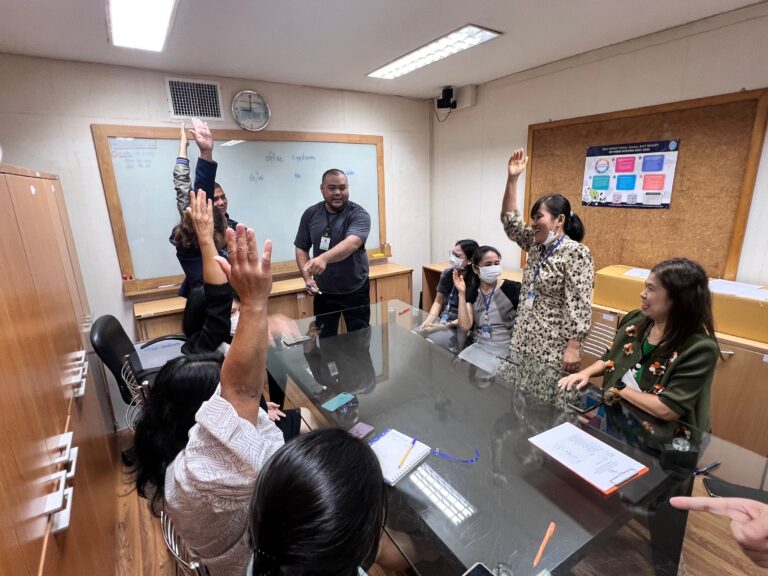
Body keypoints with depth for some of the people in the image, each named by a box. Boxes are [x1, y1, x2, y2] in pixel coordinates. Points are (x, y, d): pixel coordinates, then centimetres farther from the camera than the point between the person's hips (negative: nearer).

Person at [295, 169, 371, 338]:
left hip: (355, 291, -3)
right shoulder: (310, 214, 0)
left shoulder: (358, 214, -13)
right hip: (323, 292, 3)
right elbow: (301, 248, 6)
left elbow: (351, 243, -32)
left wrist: (324, 258, -49)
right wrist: (307, 278, -9)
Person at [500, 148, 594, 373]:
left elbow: (580, 305, -20)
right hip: (524, 340, 7)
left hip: (554, 348, -7)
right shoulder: (535, 245, 7)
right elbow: (509, 220, 7)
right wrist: (512, 178, 1)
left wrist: (574, 347, -21)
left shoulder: (576, 253, -16)